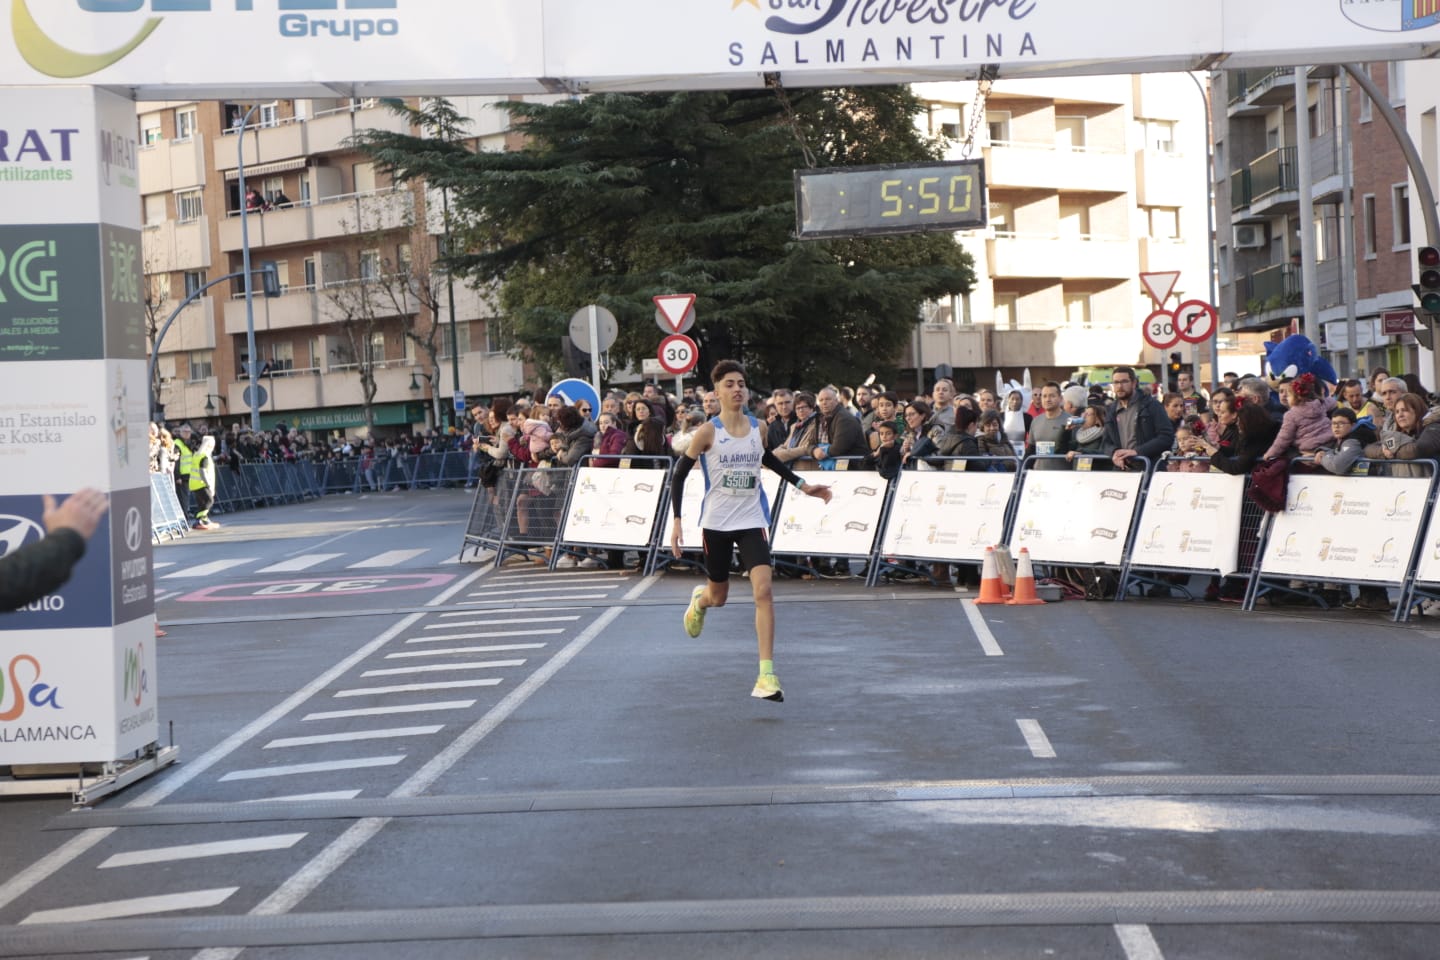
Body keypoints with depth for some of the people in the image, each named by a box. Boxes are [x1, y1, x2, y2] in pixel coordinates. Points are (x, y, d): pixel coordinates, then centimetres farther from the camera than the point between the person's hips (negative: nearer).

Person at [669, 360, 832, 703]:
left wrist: (801, 485, 18)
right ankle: (700, 599, 54)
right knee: (719, 597, 12)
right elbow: (680, 473, -4)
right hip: (716, 522, -2)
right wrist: (676, 520, -11)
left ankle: (767, 675, -16)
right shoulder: (708, 432, -9)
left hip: (752, 521, 2)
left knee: (763, 589, -17)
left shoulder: (758, 428, 2)